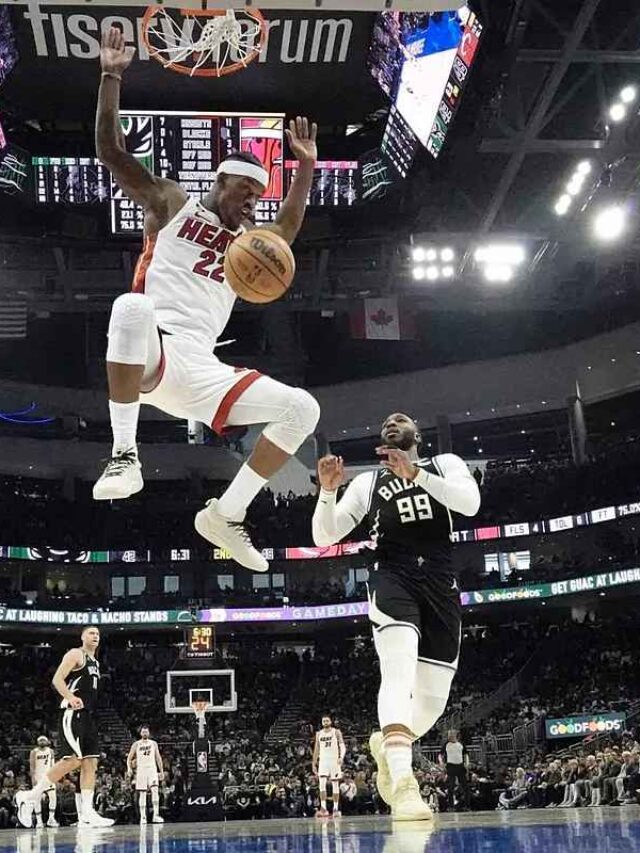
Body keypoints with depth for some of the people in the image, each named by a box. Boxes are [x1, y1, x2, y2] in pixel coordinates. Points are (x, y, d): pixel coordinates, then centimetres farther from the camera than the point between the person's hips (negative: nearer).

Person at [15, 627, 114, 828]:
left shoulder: (95, 662, 22)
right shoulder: (76, 654, -4)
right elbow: (57, 679, -16)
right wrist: (70, 697, -29)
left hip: (88, 715, 9)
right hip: (73, 714, -9)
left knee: (90, 762, 2)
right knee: (73, 760, -16)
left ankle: (86, 813, -1)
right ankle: (30, 797, -8)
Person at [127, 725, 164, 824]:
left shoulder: (154, 743, 9)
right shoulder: (136, 744, 5)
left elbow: (158, 758, 13)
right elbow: (129, 758, 7)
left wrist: (161, 771, 9)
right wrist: (129, 768, -11)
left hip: (152, 769, 0)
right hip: (141, 770, 0)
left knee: (155, 790, -16)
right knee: (142, 794, 1)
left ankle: (156, 815, -17)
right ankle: (143, 817, 6)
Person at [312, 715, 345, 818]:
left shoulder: (336, 732, 1)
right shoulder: (319, 734, 11)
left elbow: (342, 746, -8)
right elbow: (316, 750, 15)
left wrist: (341, 757, -26)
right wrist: (314, 764, 10)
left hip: (334, 760, -2)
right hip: (323, 761, 2)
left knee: (335, 785, 3)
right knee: (322, 783, -13)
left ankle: (336, 809, 10)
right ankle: (323, 809, -18)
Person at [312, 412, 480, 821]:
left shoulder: (445, 463, 16)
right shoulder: (367, 482, 19)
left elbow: (470, 502, -6)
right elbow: (324, 536, 13)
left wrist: (416, 474, -16)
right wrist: (327, 490, -5)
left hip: (441, 582, 2)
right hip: (392, 576, -1)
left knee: (433, 698, 5)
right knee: (399, 670, -29)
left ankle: (387, 744, 36)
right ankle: (403, 783, -39)